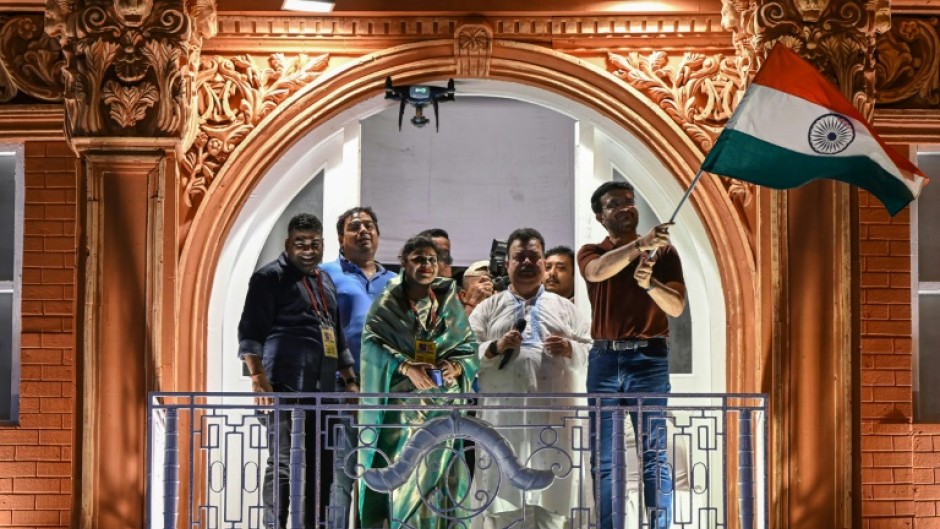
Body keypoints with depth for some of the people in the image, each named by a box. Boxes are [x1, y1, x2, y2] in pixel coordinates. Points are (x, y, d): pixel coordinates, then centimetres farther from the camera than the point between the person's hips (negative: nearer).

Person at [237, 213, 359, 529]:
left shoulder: (325, 282, 22)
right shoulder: (271, 277, -2)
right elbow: (250, 332, -10)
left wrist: (350, 380, 22)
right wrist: (258, 377, -21)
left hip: (322, 390, 8)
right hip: (286, 388, -8)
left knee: (321, 465, 8)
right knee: (283, 463, -10)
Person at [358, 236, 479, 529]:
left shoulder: (450, 304, 11)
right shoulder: (387, 304, 3)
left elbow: (469, 347, 9)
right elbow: (373, 344, -8)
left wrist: (456, 367, -13)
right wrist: (406, 367, -22)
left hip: (441, 405, 2)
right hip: (401, 403, -2)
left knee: (437, 471, 0)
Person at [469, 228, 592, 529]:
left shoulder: (564, 307, 17)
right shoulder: (488, 309, 13)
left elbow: (592, 352, 11)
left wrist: (570, 349, -9)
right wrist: (495, 348, -10)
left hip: (554, 414, 1)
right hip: (503, 413, -1)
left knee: (553, 490, -2)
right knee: (504, 490, -4)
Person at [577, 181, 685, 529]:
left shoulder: (663, 252, 8)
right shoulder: (590, 253, 10)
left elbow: (676, 307, -2)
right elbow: (599, 271, -16)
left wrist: (649, 283, -22)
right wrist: (640, 244, -30)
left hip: (649, 358, -2)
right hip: (604, 359, 2)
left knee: (654, 454, -5)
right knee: (603, 458, 2)